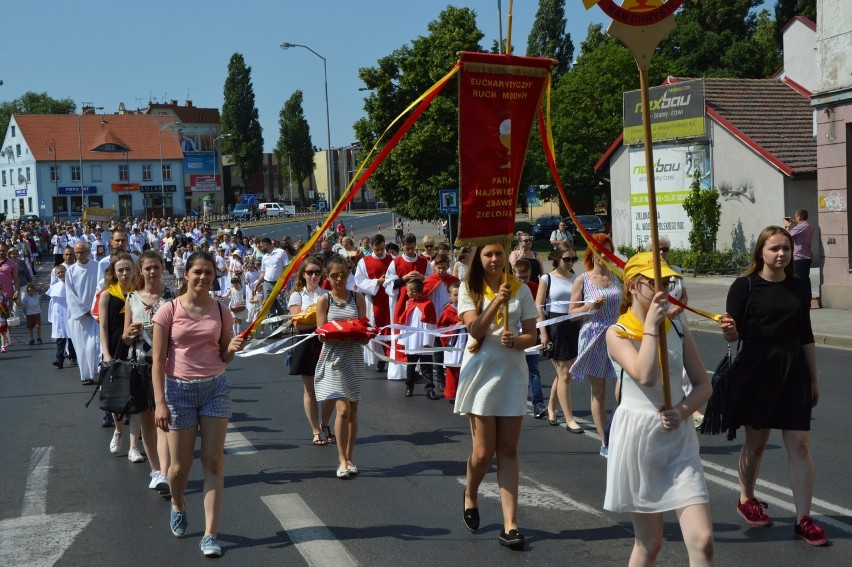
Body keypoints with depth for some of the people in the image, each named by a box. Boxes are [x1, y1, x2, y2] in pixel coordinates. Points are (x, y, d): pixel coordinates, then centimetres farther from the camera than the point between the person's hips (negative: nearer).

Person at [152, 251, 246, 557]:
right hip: (179, 388, -2)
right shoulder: (169, 311, -6)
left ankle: (210, 534, 0)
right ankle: (177, 505, 41)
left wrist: (232, 349, -12)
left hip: (215, 387, 2)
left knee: (213, 462, -3)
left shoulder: (221, 312, 2)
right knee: (181, 464, 7)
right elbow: (158, 361, -7)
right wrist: (160, 403, -13)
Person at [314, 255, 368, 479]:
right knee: (343, 409, -12)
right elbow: (322, 334, -6)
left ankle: (349, 458, 17)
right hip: (333, 357, -3)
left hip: (354, 357, 3)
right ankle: (342, 460, -4)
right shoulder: (324, 300, -1)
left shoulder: (358, 298, 6)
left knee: (352, 410, 7)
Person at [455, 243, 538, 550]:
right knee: (483, 451, -1)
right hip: (481, 371, -1)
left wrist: (514, 341, -19)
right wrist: (497, 300, -24)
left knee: (508, 450, 2)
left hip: (512, 372, 2)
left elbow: (531, 335, 2)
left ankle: (510, 524, 1)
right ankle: (470, 496, 32)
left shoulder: (520, 289, 2)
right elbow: (475, 329, -14)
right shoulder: (469, 289, -1)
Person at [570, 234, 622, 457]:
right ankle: (605, 442, 13)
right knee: (598, 392, 5)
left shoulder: (617, 278, 10)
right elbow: (572, 313, 2)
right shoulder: (582, 280, 1)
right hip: (593, 336, -2)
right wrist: (590, 307, -15)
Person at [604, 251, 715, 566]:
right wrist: (652, 325, -20)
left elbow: (703, 384, 7)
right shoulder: (618, 333, -8)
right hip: (637, 437, -3)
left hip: (678, 438, 3)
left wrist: (683, 411, -12)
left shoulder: (678, 328, 6)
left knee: (702, 539, -7)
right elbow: (646, 376, -25)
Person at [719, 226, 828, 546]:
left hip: (793, 373, 3)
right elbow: (733, 335, -6)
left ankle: (803, 520, 2)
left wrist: (814, 379, 13)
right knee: (756, 442, 10)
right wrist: (728, 329, -29)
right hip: (756, 370, -3)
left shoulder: (799, 288, 8)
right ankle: (746, 500, 33)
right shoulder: (745, 286, -4)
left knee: (800, 445, -2)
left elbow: (806, 337, 13)